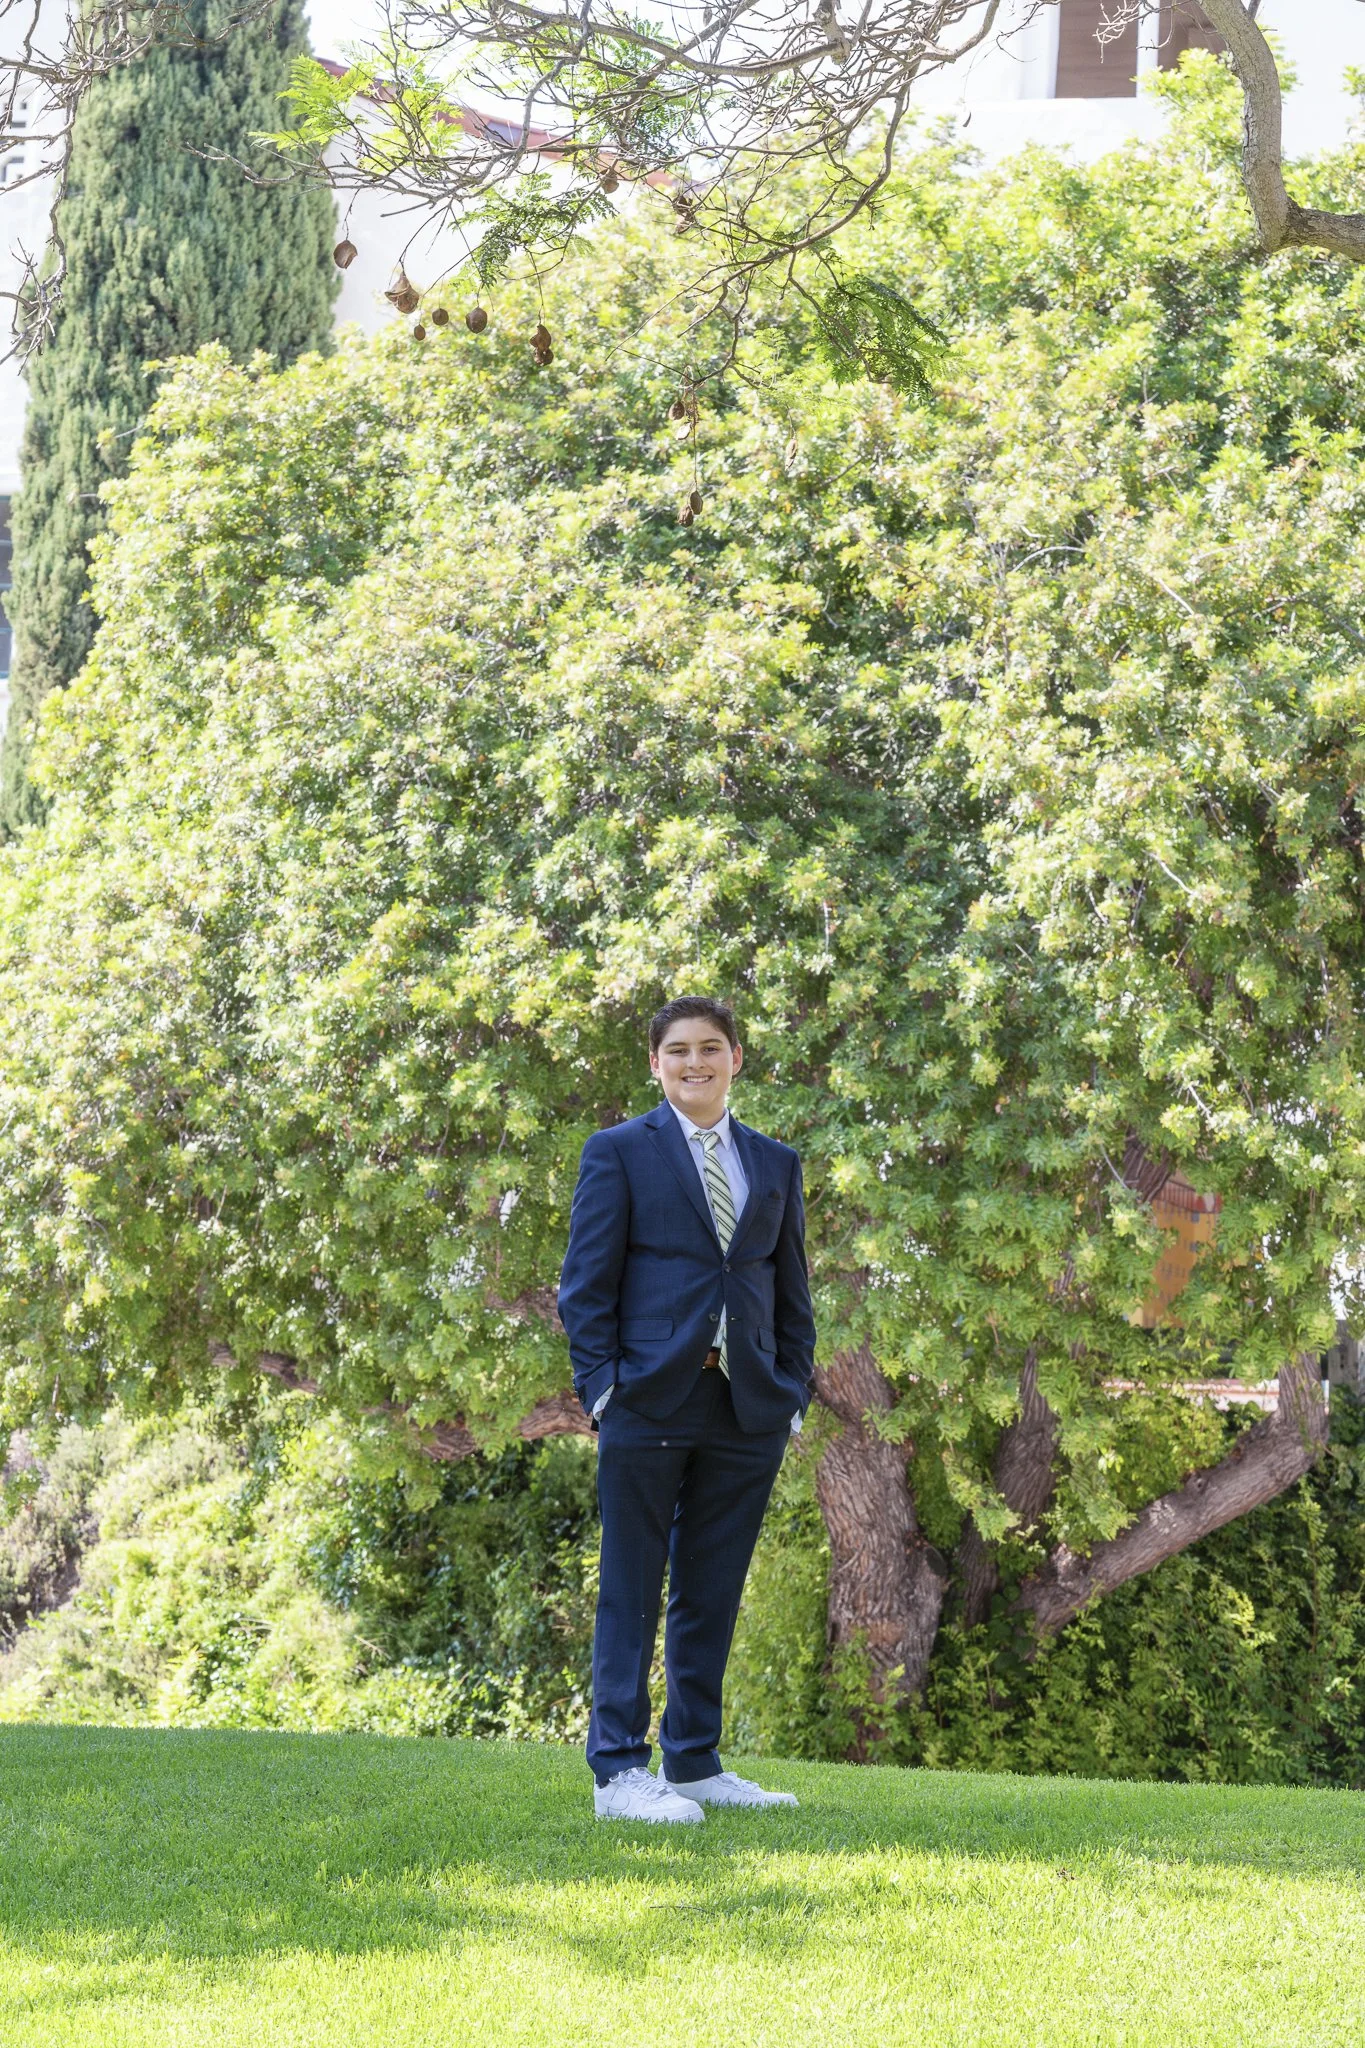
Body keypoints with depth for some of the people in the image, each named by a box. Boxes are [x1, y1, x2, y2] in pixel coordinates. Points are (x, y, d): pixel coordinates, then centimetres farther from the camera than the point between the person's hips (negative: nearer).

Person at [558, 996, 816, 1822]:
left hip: (747, 1408, 4)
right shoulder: (620, 1152, 3)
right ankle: (619, 1770, 2)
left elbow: (792, 1290, 16)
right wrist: (601, 1389, -9)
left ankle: (695, 1763, 17)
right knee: (632, 1592, -1)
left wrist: (795, 1392, 7)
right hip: (651, 1402, -4)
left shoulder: (775, 1164, 15)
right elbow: (586, 1284, -1)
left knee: (713, 1593, 9)